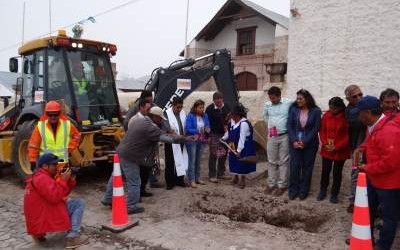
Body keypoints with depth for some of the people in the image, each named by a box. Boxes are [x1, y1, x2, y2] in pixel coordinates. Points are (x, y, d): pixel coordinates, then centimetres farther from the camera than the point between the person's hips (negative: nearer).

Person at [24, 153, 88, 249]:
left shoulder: (38, 177, 19)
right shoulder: (42, 178, -15)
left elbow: (62, 193, 16)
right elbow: (54, 197, -27)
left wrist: (70, 181, 1)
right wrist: (63, 180, -18)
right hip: (43, 219, -10)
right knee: (79, 204, -9)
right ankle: (72, 237, -14)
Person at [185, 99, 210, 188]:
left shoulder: (205, 116, 3)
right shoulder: (190, 116, -12)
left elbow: (208, 127, 8)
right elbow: (187, 129, -17)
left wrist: (208, 130, -15)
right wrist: (198, 131, -29)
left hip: (201, 141, 6)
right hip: (192, 141, -5)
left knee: (198, 160, 15)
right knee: (192, 161, -3)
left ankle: (197, 178, 26)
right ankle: (191, 180, 4)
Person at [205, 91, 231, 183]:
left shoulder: (226, 108, 4)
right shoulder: (209, 109, -9)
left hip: (224, 134, 5)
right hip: (214, 134, -5)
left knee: (223, 154, 11)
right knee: (213, 155, -2)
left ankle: (221, 173, 23)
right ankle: (212, 175, 7)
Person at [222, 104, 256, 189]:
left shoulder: (244, 123, -25)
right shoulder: (232, 121, 0)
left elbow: (242, 138, -26)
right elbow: (228, 132, 18)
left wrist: (239, 150, -26)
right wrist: (223, 138, 15)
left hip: (243, 148, -8)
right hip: (233, 147, 8)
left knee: (242, 164, 3)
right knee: (234, 162, 16)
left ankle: (242, 180, 21)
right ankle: (235, 177, 36)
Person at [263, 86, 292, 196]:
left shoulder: (289, 103, -10)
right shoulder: (267, 105, 1)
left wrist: (288, 126, -1)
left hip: (285, 136, -3)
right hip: (272, 137, 3)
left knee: (283, 162, 5)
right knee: (271, 161, 10)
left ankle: (282, 185, 15)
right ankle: (271, 184, 22)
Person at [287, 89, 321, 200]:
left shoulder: (316, 111, -5)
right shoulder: (293, 109, 0)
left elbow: (316, 128, -7)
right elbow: (289, 125, -1)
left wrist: (305, 142, -14)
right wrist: (294, 141, -12)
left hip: (309, 144, -1)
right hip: (295, 143, 1)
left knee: (307, 167, 7)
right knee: (294, 166, 2)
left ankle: (303, 191, 18)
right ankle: (293, 190, 14)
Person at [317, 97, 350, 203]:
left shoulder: (346, 117, -13)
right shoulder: (326, 115, -2)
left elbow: (348, 135, -12)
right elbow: (322, 131, 4)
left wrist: (337, 147, -16)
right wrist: (325, 144, -8)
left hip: (340, 151, -3)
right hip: (326, 150, 3)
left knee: (337, 172, 10)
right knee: (325, 171, 13)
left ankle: (334, 194, 25)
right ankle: (323, 190, 32)